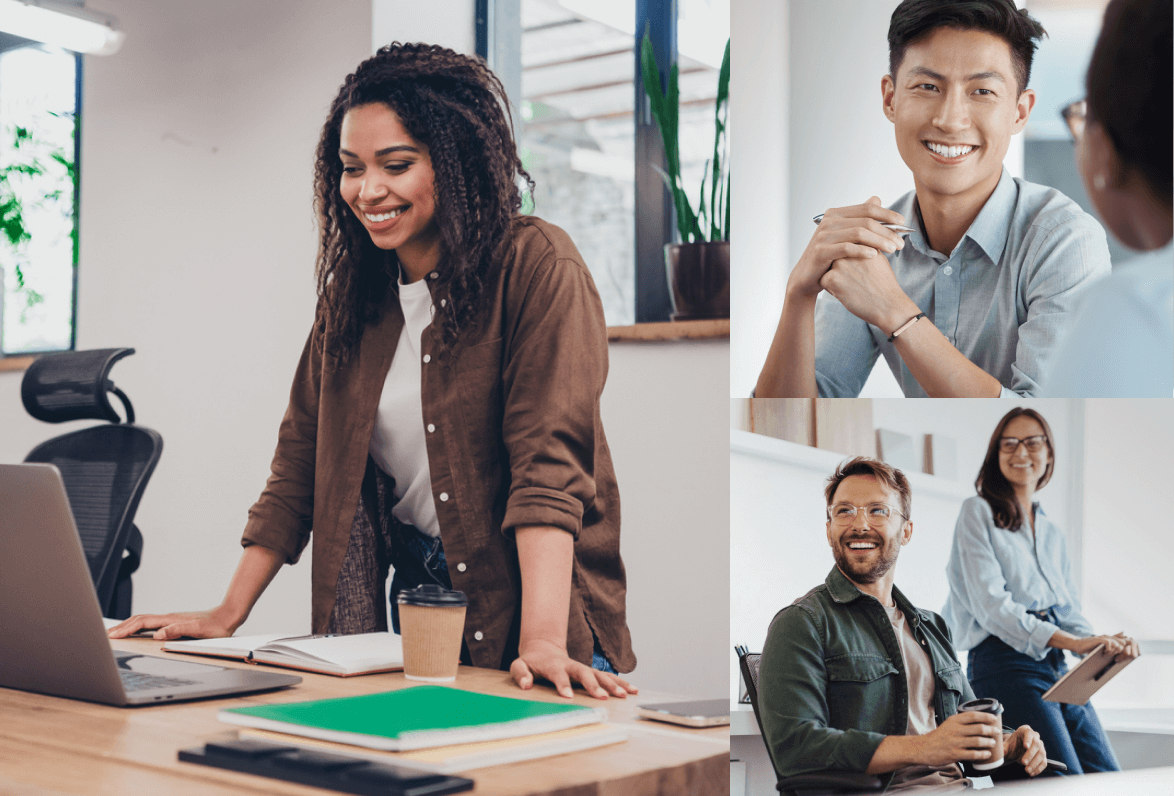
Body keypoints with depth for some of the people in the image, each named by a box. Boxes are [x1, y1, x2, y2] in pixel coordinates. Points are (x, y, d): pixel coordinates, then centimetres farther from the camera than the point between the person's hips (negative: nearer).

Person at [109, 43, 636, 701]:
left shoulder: (537, 266, -11)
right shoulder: (353, 289, 8)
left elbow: (549, 462, -21)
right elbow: (300, 462, 10)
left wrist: (543, 641, -31)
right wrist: (228, 616, 4)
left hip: (530, 601, -5)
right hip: (415, 592, 5)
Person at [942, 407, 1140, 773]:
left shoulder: (1052, 533, 22)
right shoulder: (978, 513, 1)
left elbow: (1070, 611, 17)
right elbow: (991, 605, -11)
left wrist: (1101, 644, -7)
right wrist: (1072, 642, -23)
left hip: (1057, 666, 7)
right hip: (1005, 664, -7)